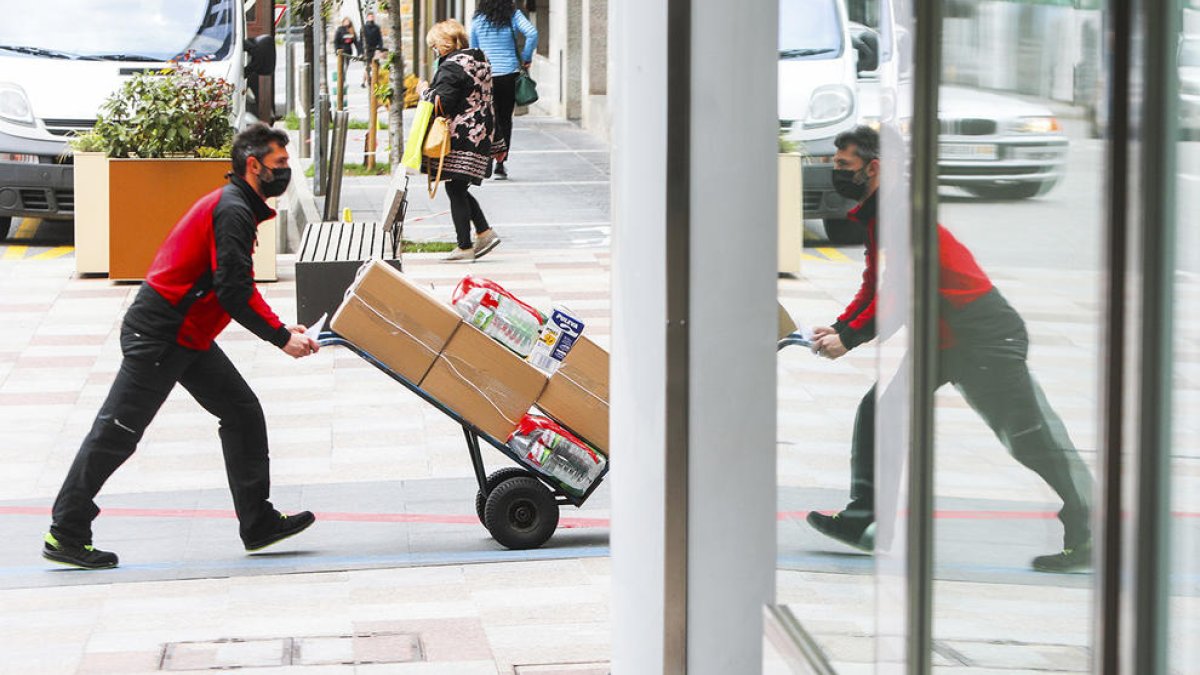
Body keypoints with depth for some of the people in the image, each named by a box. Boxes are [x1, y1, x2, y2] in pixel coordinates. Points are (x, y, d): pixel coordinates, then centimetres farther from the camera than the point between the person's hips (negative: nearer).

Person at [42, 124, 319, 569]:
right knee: (117, 432, -4)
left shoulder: (234, 206, 16)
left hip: (186, 338, 11)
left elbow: (233, 287, 21)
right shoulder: (232, 211, -17)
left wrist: (282, 328, 13)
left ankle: (258, 524, 12)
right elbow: (233, 292, -23)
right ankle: (65, 536, 3)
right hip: (158, 336, -11)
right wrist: (282, 337, -18)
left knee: (243, 413, 9)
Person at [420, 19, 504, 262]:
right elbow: (488, 104, 21)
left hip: (459, 139, -9)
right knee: (459, 190, 15)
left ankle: (465, 246, -1)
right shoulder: (480, 61, 16)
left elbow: (441, 105, -20)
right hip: (481, 137, 9)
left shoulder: (452, 66, -13)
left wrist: (425, 91, 1)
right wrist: (497, 143, 24)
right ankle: (485, 233, 8)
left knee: (455, 190, -3)